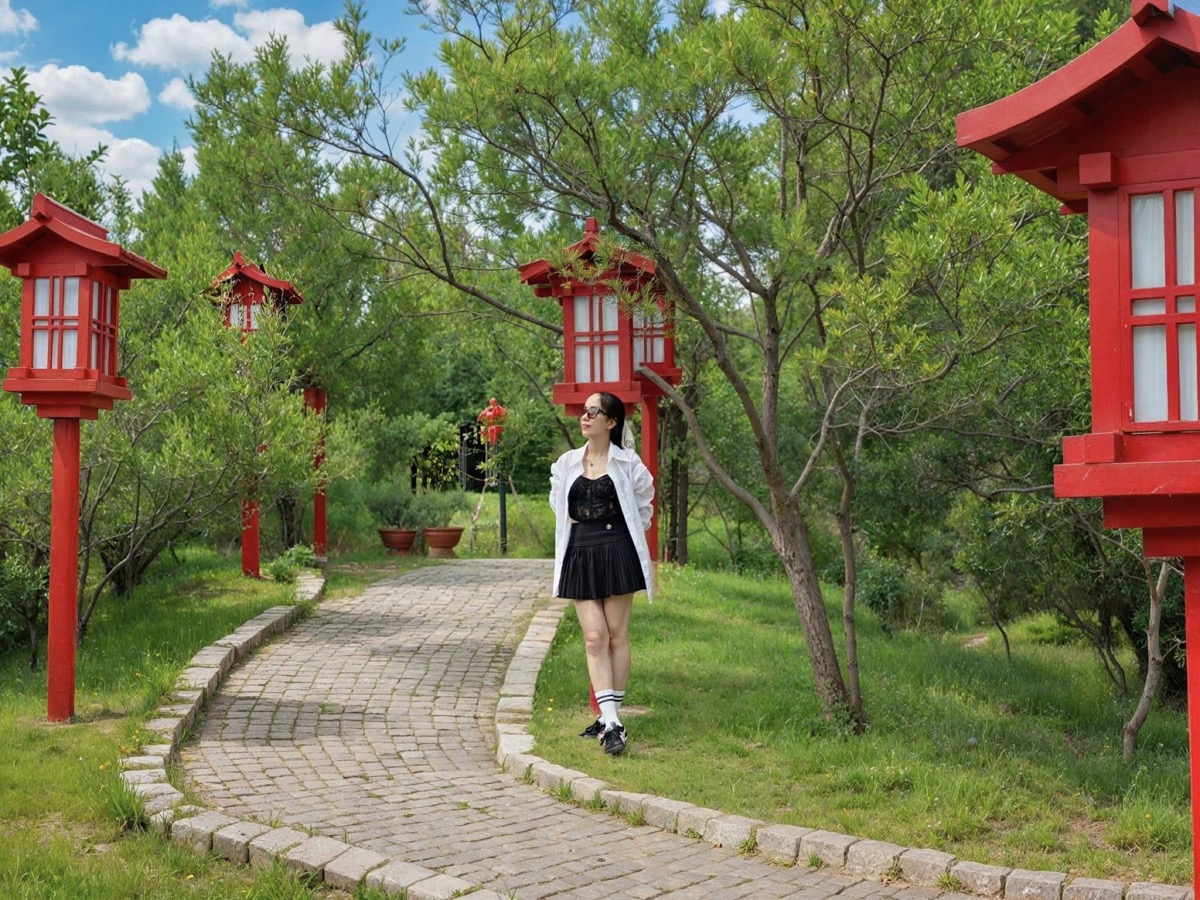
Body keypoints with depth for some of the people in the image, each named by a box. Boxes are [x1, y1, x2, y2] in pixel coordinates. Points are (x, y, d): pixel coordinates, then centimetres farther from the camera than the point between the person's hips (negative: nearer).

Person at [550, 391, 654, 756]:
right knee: (595, 638, -4)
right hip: (580, 554, 3)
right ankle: (610, 722, -5)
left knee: (617, 635, 3)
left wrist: (623, 537, 9)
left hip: (618, 552, -2)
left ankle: (611, 717, 12)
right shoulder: (566, 464, 8)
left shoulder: (628, 463, -1)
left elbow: (642, 508, 11)